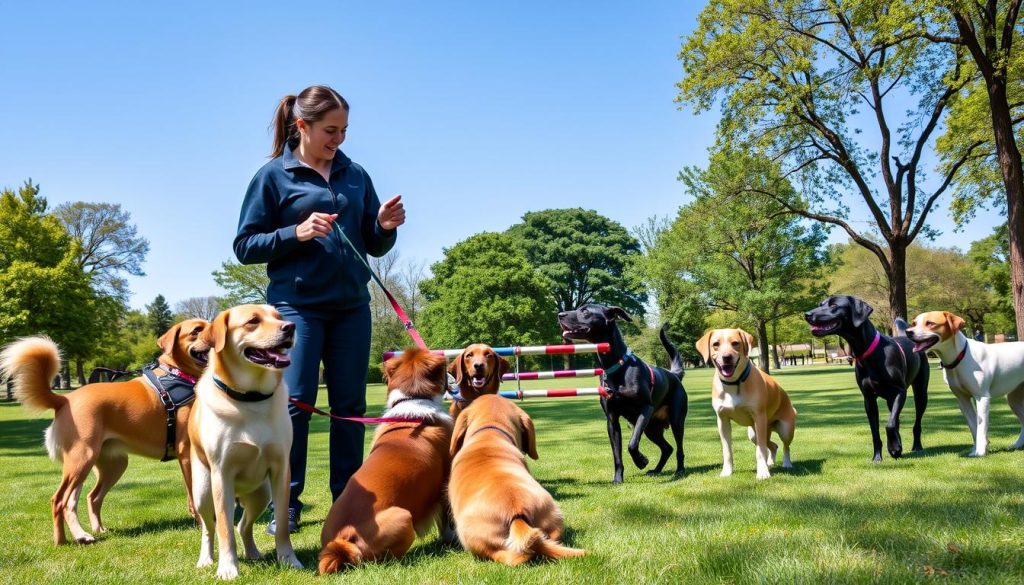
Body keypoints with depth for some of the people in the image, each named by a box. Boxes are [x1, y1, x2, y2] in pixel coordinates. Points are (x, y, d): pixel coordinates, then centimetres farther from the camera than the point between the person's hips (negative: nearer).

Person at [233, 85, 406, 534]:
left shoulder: (355, 174, 12)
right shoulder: (274, 175, 1)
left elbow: (373, 246, 16)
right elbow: (244, 245, -1)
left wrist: (385, 227, -6)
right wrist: (295, 233, -16)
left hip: (352, 306, 4)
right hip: (297, 305, -4)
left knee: (350, 405, 6)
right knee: (294, 402, -2)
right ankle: (286, 504, 10)